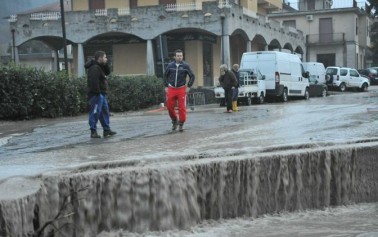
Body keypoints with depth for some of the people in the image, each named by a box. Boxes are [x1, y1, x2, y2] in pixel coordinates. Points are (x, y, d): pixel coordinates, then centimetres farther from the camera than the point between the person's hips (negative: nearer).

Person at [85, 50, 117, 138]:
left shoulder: (100, 67, 16)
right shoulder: (94, 68, -17)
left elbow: (107, 72, 21)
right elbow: (94, 81, -25)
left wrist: (105, 64, 6)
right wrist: (97, 92, -26)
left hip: (101, 94, 11)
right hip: (96, 94, -11)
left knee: (105, 111, 15)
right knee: (95, 113, -8)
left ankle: (107, 129, 22)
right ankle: (93, 132, -4)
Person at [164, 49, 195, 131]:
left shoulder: (185, 66, -4)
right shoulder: (170, 65, 1)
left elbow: (192, 76, 4)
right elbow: (165, 76, 15)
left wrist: (188, 87, 0)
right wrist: (166, 86, 10)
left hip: (181, 89, -2)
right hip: (171, 89, 2)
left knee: (182, 108, -3)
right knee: (170, 107, 1)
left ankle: (181, 124, 10)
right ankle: (174, 120, 25)